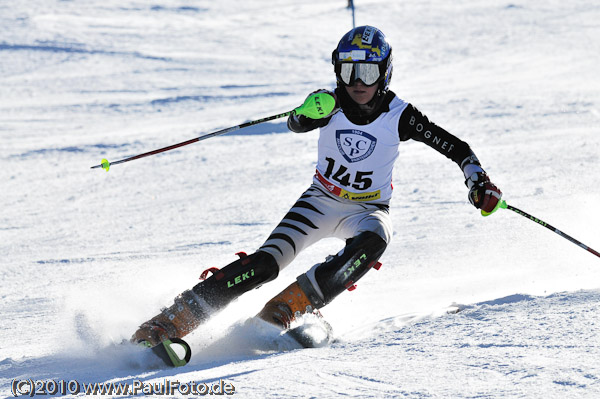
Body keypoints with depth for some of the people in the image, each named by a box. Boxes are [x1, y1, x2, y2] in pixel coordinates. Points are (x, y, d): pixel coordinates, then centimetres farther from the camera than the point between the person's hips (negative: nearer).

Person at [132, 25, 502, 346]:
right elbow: (296, 125, -29)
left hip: (368, 210, 0)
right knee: (266, 262, -20)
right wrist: (307, 113, -52)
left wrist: (479, 181, -23)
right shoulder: (330, 104, -11)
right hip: (321, 201, 0)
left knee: (373, 242, -37)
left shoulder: (399, 116, -13)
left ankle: (293, 302, -33)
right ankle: (176, 318, -21)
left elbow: (454, 146, -8)